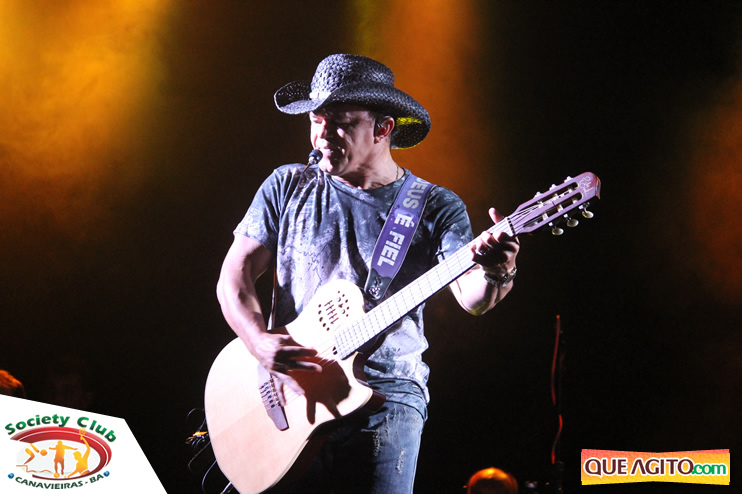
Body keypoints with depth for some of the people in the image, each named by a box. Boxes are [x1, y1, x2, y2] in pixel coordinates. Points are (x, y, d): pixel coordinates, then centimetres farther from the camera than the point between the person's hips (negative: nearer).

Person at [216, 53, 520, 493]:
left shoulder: (436, 208, 4)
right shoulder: (288, 186, 9)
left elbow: (471, 298, -9)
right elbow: (235, 275, 7)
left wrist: (495, 275, -33)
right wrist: (260, 342, -11)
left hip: (387, 395, -1)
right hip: (288, 391, 2)